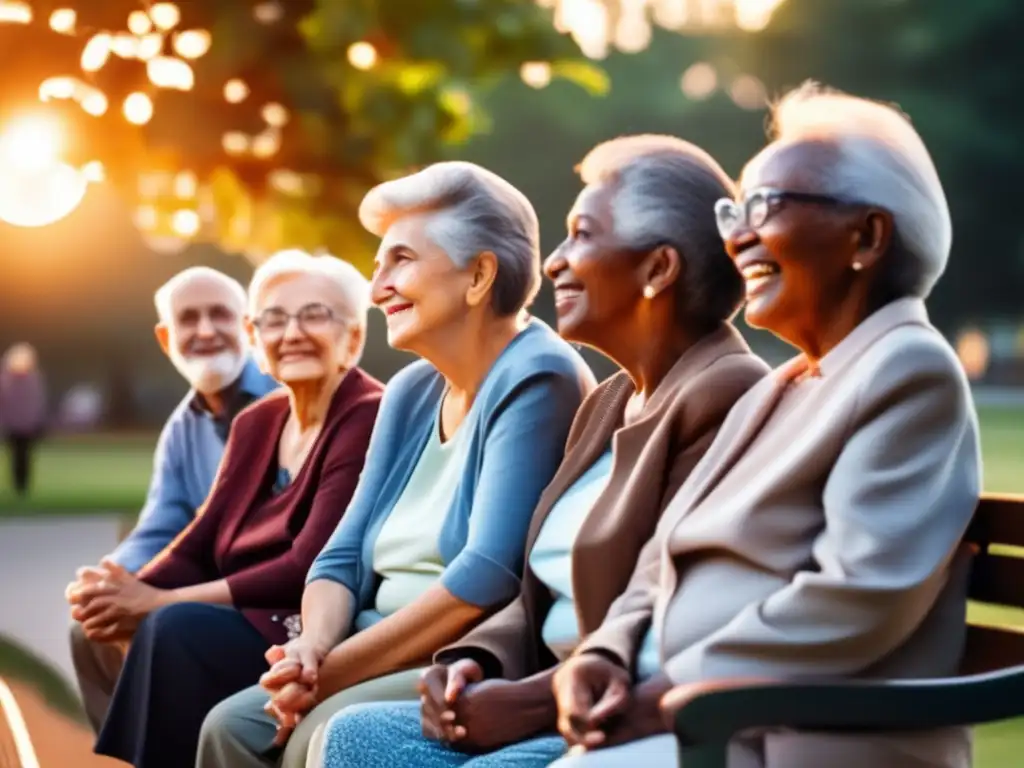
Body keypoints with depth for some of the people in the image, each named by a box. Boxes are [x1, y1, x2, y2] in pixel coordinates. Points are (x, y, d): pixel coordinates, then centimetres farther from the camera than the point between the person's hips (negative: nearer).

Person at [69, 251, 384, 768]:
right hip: (252, 627, 7)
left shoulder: (368, 420, -11)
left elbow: (309, 569, -18)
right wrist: (127, 598, -13)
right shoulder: (255, 425, 14)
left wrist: (160, 604, -17)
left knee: (180, 626, -28)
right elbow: (197, 550, 9)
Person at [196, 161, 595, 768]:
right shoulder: (413, 393, 13)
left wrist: (334, 671, -18)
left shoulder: (536, 382, -13)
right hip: (393, 658, 8)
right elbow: (345, 556, 11)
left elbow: (490, 575, -23)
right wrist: (312, 648, -11)